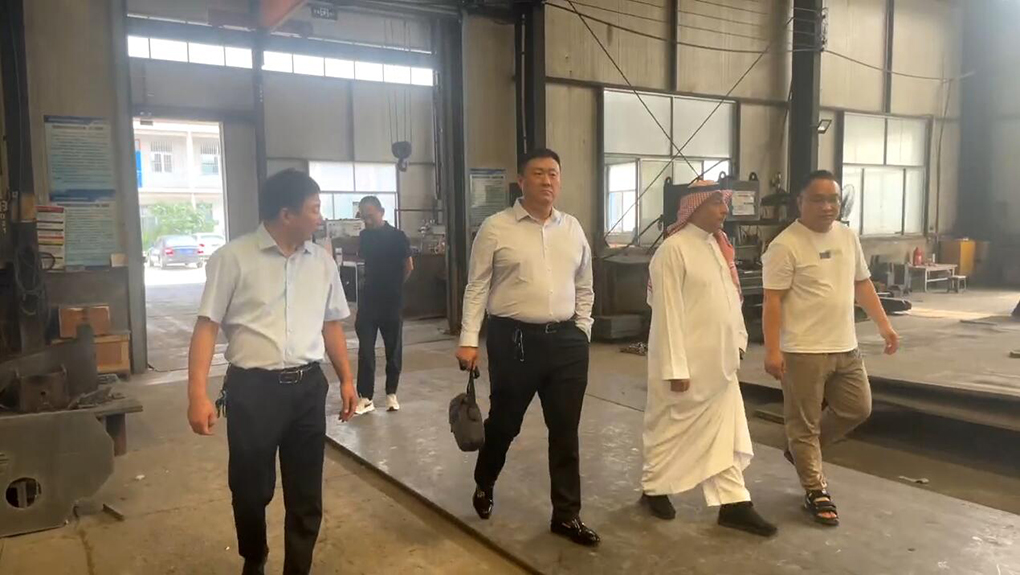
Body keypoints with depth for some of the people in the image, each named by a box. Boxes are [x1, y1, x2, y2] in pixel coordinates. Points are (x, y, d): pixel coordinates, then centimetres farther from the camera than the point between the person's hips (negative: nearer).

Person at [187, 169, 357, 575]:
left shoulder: (322, 261, 8)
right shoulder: (233, 258, -7)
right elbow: (207, 327, -7)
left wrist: (346, 379, 16)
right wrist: (198, 394, -13)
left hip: (308, 386, 4)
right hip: (252, 388, -3)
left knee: (306, 494, 11)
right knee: (250, 491, 13)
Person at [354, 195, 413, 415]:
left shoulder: (397, 236, -8)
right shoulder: (364, 236, 5)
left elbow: (409, 267, -1)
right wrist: (377, 286, 9)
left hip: (392, 301, -3)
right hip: (368, 300, 3)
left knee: (393, 349, 7)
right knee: (365, 350, -1)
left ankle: (391, 394, 19)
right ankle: (365, 397, 3)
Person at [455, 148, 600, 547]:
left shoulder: (573, 229, 9)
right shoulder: (495, 228, -4)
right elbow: (477, 288, -3)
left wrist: (581, 333, 11)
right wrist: (469, 341, -8)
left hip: (566, 340, 4)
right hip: (513, 339, -3)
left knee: (565, 431, 9)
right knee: (504, 422, 13)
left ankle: (566, 515, 24)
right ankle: (483, 485, 42)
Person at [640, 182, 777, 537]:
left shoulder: (720, 245, 9)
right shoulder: (673, 250, -17)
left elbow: (732, 297, 15)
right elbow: (668, 312, -19)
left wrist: (738, 339, 10)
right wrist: (675, 368, -20)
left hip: (720, 362, 8)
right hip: (688, 363, -8)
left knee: (725, 433, 10)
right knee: (671, 428, 10)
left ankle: (733, 503, 18)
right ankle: (654, 488, 30)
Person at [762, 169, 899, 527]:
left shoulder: (848, 237, 10)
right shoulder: (785, 245, -14)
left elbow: (862, 283, 19)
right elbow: (772, 300, -16)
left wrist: (883, 324, 15)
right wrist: (772, 350, -21)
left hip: (845, 347, 8)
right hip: (803, 351, -7)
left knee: (857, 409, 17)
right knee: (804, 423, 3)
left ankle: (804, 450, 35)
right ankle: (815, 491, 17)